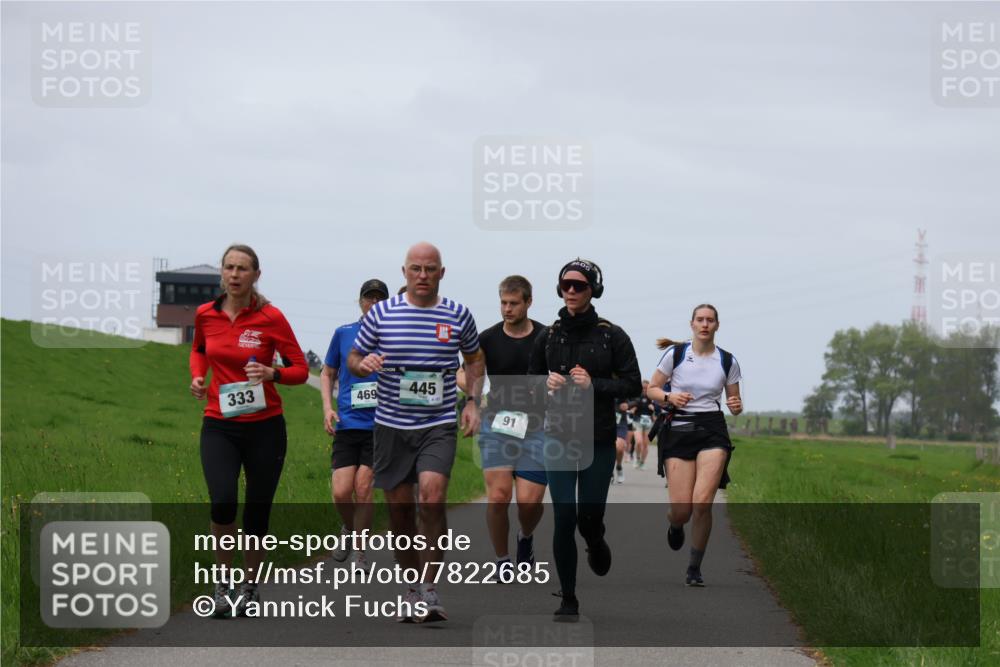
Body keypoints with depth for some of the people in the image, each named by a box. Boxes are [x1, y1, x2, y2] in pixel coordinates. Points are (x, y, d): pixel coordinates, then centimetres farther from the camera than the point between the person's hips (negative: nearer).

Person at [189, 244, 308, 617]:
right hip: (219, 426, 1)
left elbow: (300, 369, -1)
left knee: (257, 511, 6)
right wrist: (198, 375, 6)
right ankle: (223, 582, -1)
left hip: (264, 427, -1)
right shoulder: (205, 315, 3)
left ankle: (250, 584, 28)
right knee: (222, 502, -20)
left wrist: (271, 373, -19)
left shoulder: (271, 318, -6)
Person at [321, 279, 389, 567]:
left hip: (379, 424, -1)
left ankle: (359, 552, 7)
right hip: (347, 422, 1)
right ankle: (350, 530, 23)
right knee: (341, 491, -8)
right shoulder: (343, 333, 7)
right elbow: (328, 373, 18)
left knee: (363, 487, -7)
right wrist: (328, 407, 4)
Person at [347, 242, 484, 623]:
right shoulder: (381, 313, 2)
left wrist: (473, 401, 7)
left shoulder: (458, 316, 4)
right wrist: (363, 363, -13)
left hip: (439, 424, -1)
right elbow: (353, 358, 10)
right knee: (400, 507, 5)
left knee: (432, 495, -21)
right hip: (391, 424, 1)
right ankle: (413, 589, 21)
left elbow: (474, 360, 20)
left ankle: (430, 591, -14)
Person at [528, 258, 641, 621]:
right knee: (564, 518, -6)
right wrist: (547, 383, -5)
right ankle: (568, 601, 3)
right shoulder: (549, 336, 7)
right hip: (558, 438, 2)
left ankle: (595, 544, 39)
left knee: (590, 515, -1)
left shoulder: (612, 335, -1)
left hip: (598, 439, -2)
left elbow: (633, 384, -2)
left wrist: (594, 385, -15)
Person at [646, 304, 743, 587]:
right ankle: (675, 525, 35)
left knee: (702, 503, -16)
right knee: (681, 511, -7)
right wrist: (669, 397, -13)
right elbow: (652, 389, 7)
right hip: (679, 430, 0)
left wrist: (736, 406, -10)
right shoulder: (675, 354, 0)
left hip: (712, 430, 1)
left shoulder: (728, 361, 5)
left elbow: (734, 401, 14)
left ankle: (694, 569, 1)